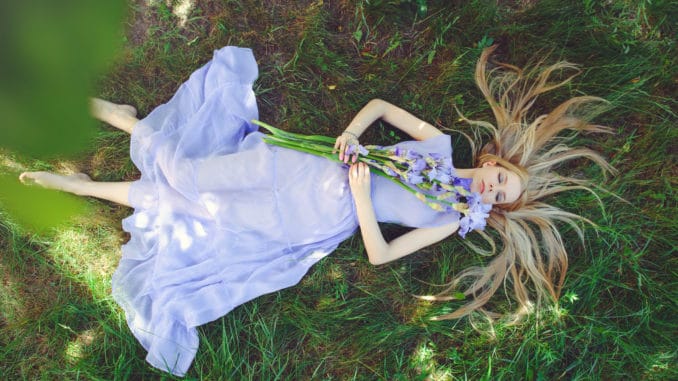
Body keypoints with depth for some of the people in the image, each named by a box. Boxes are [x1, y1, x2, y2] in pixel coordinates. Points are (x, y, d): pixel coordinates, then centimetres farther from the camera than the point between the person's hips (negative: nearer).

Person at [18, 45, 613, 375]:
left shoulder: (450, 219, -3)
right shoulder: (441, 145, 5)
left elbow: (380, 254, -11)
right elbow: (380, 104, 9)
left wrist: (359, 195, -20)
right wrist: (350, 134, -9)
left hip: (320, 223, -2)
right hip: (313, 176, 2)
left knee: (195, 212, -4)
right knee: (196, 173, -7)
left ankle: (90, 186, 13)